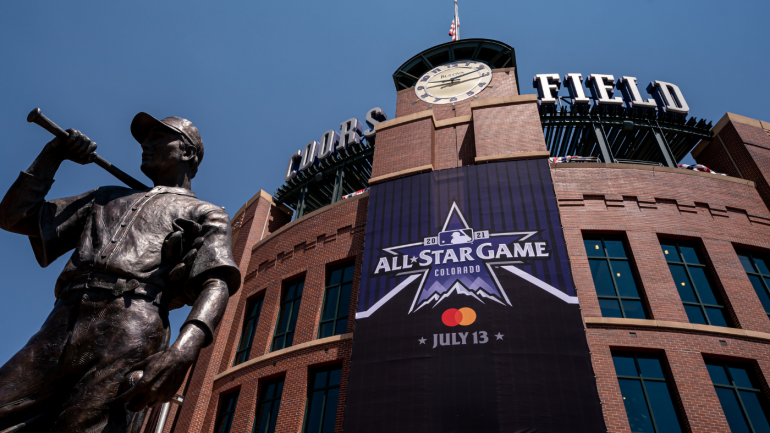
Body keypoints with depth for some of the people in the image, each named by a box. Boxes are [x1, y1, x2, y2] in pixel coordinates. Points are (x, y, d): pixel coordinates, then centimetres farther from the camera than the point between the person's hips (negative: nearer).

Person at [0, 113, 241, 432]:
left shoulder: (206, 214, 15)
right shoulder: (107, 198, 35)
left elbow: (216, 285, -3)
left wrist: (184, 349, -23)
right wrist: (53, 153, 25)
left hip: (130, 334, -5)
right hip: (59, 331, 5)